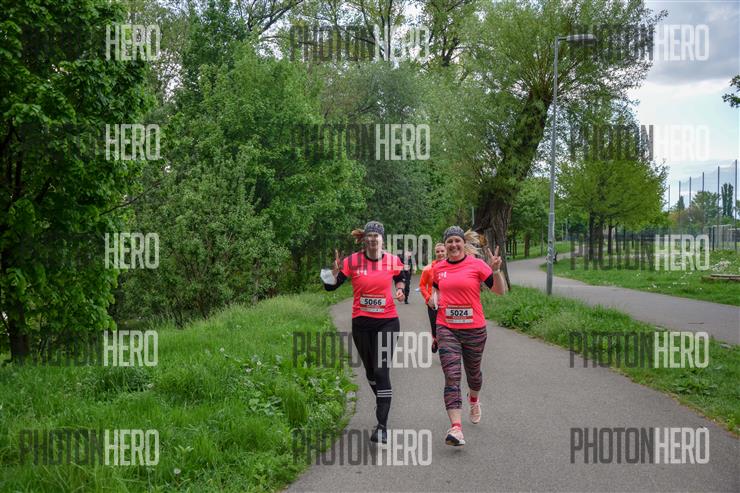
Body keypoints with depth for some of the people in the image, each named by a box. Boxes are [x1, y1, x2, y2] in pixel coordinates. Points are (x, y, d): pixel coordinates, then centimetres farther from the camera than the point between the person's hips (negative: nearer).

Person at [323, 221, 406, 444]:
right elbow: (330, 287, -7)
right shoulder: (353, 261, -6)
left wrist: (400, 290, 2)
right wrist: (336, 270, -25)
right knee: (370, 369, 16)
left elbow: (400, 278, 22)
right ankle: (382, 404, 45)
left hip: (387, 322, -1)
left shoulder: (393, 261, 0)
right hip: (361, 324, 1)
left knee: (382, 371, -12)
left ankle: (382, 426, -13)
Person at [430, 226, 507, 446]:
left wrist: (496, 270, -23)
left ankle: (474, 399, 54)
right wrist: (435, 297, 3)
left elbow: (500, 291, -7)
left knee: (473, 372, 19)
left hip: (474, 329, -1)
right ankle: (456, 428, -18)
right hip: (446, 329, 1)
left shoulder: (477, 264, -5)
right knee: (452, 377, -12)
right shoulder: (438, 268, 5)